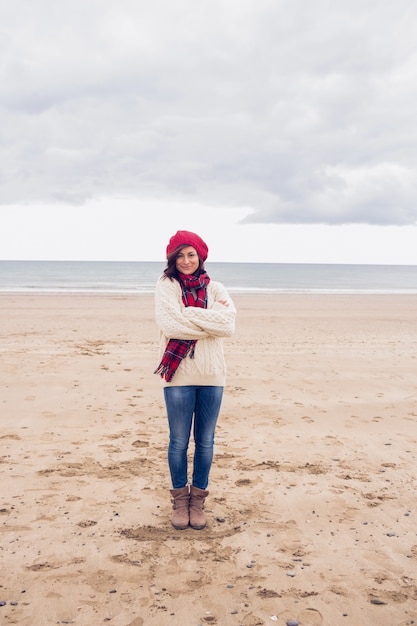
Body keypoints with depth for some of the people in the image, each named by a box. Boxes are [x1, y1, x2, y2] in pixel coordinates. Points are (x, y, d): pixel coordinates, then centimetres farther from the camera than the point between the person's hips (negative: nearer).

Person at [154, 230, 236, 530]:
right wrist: (211, 317, -11)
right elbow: (171, 324, -16)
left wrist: (189, 315, -13)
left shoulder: (215, 288, 6)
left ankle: (198, 499, 26)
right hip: (179, 373, -2)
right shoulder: (166, 286, 0)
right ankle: (180, 499, 25)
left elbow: (228, 325, -10)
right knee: (179, 441, 8)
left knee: (205, 442, 11)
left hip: (211, 374, 2)